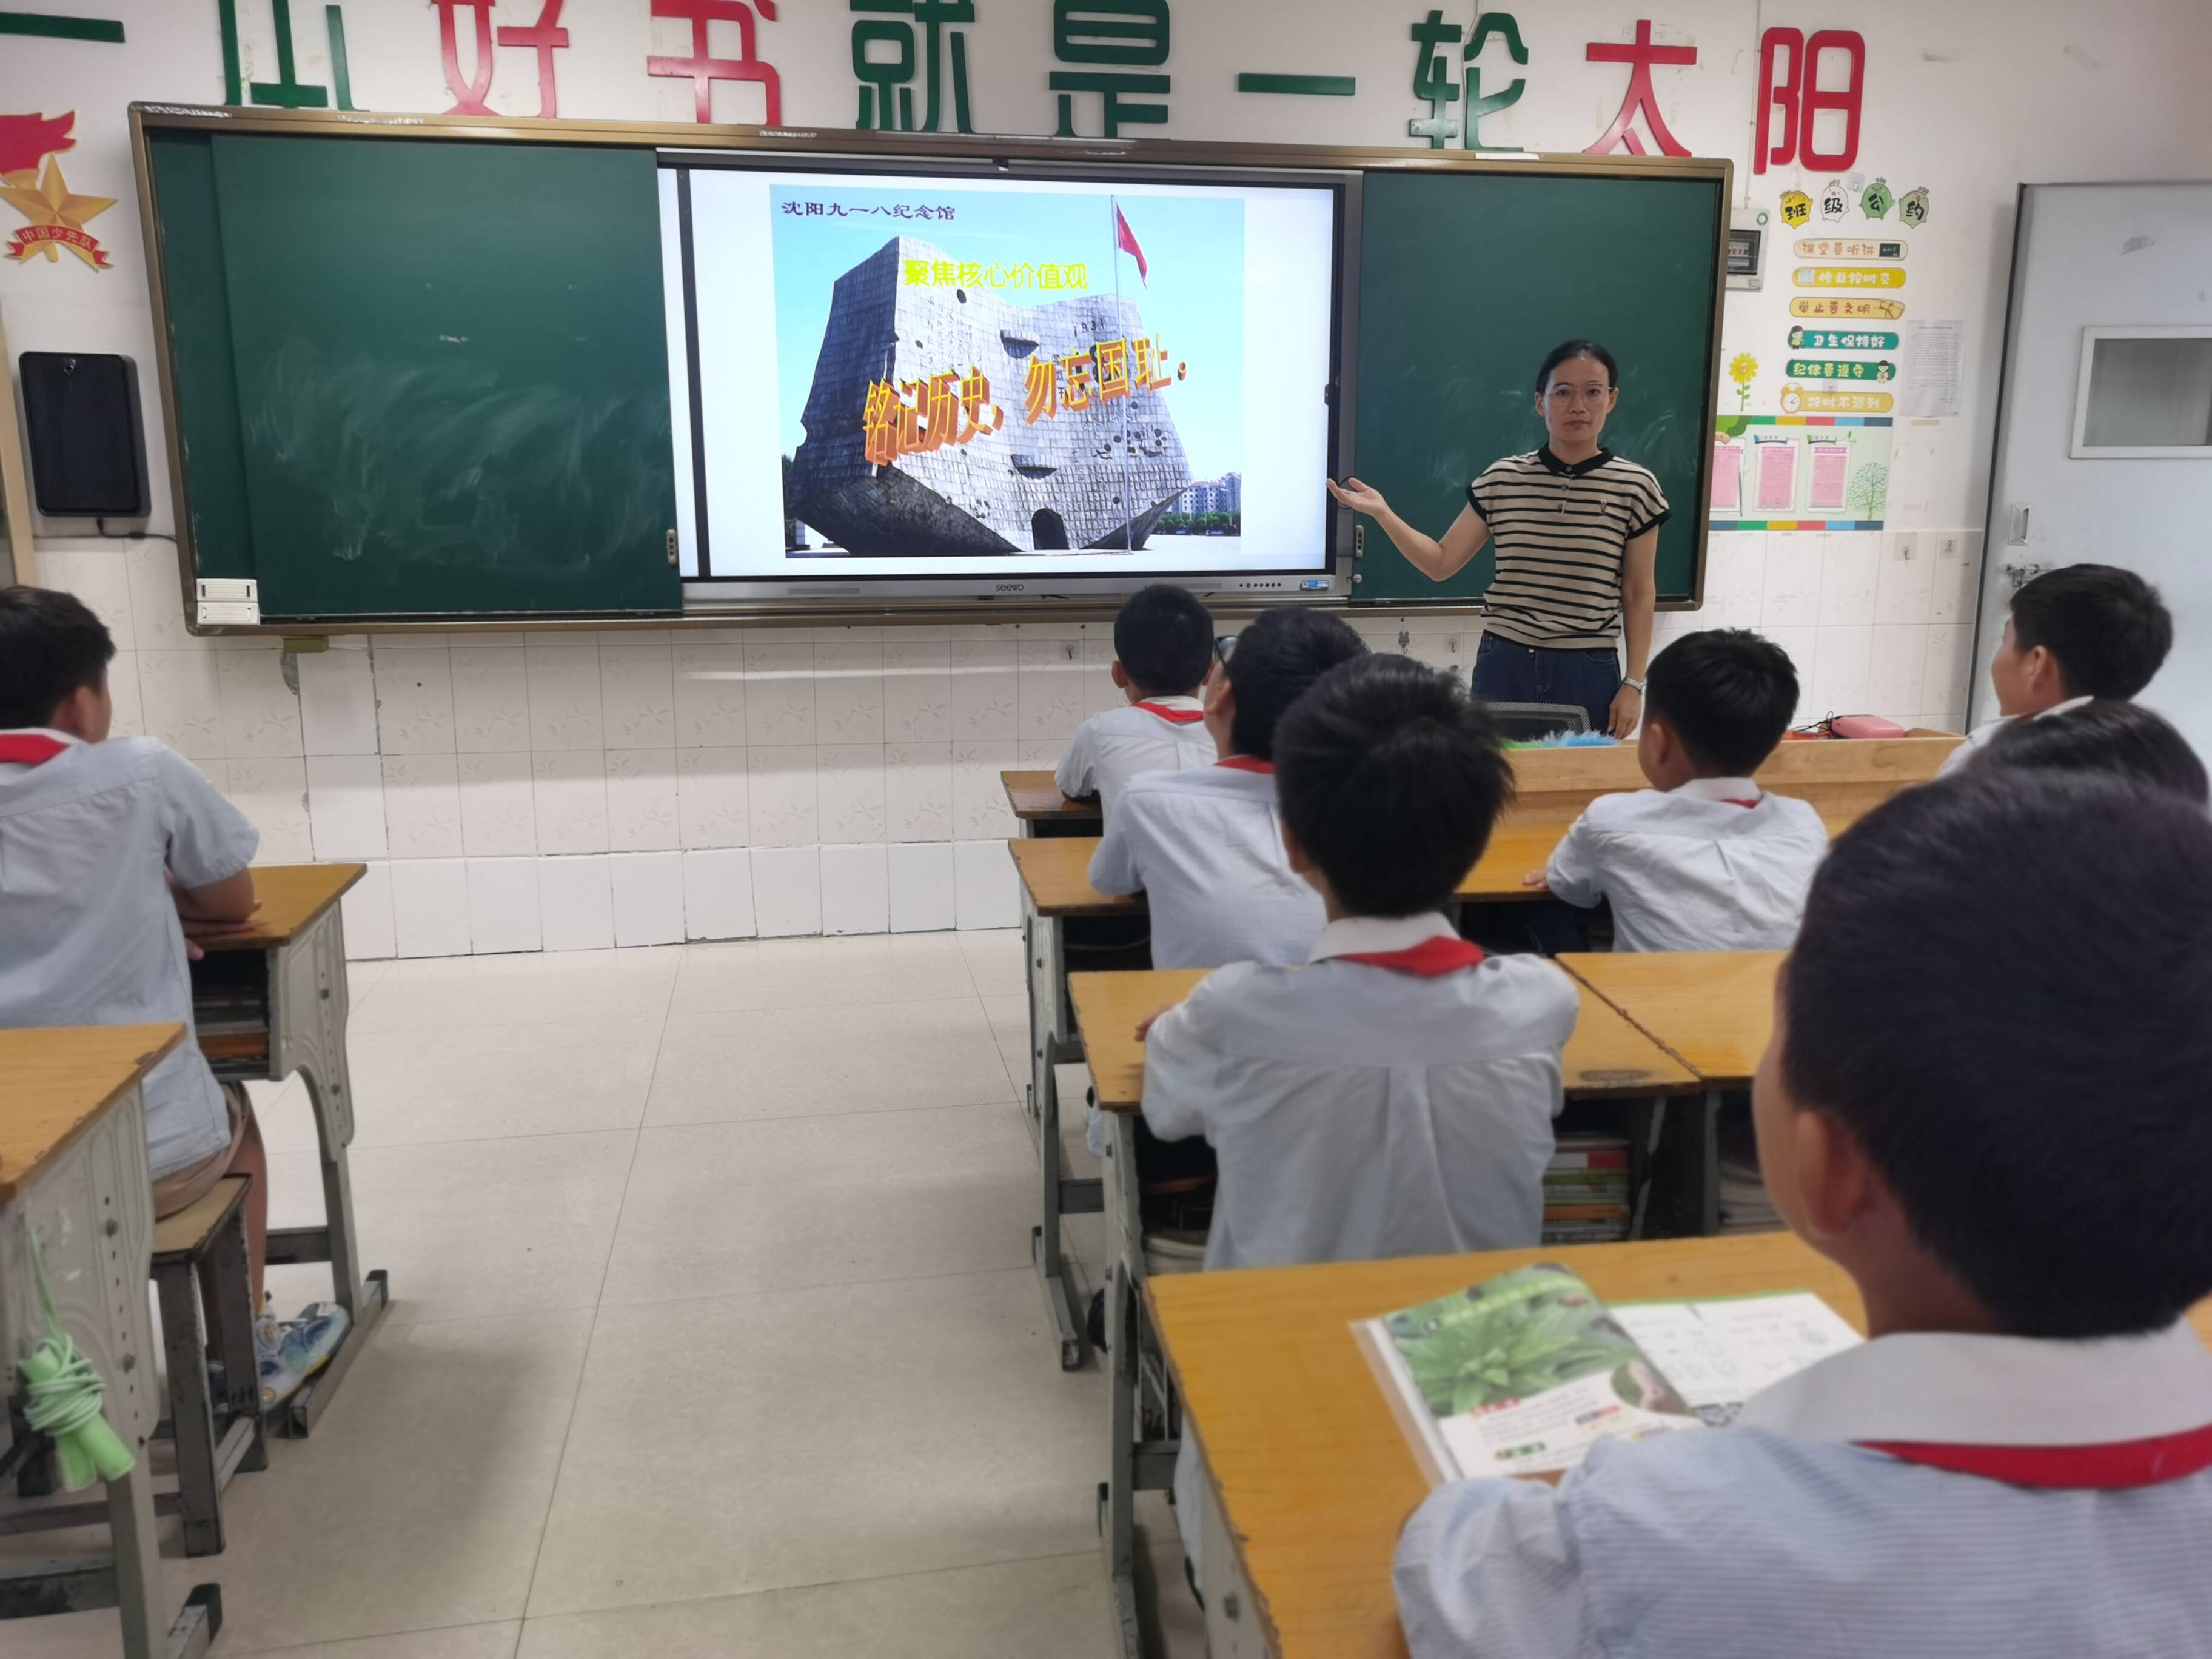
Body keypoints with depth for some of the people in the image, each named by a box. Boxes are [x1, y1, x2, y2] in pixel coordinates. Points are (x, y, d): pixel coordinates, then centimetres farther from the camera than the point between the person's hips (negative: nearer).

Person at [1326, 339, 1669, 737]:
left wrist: (1634, 683, -1)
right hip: (1504, 666, 1)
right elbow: (1441, 563, 6)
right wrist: (1382, 513, -6)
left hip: (1588, 673, -1)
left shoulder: (1635, 487, -3)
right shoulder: (1502, 480, 1)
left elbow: (1639, 594, 2)